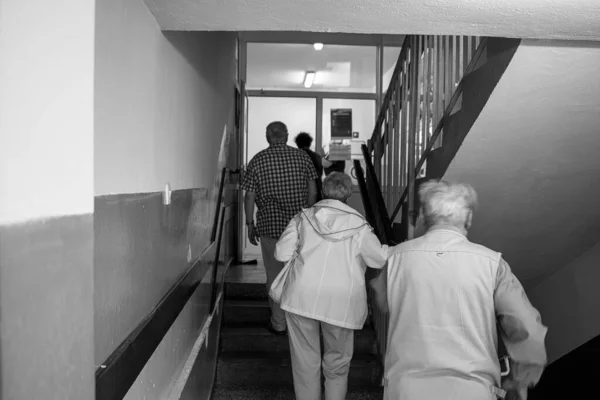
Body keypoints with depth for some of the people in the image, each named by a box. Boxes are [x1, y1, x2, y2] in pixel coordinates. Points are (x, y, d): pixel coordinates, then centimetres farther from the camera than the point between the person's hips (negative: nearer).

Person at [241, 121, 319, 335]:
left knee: (275, 275, 9)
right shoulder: (302, 156, 0)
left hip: (270, 225, -2)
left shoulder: (257, 160, -3)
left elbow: (250, 197, -3)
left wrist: (250, 225, 6)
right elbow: (312, 191, 3)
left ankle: (279, 323, 18)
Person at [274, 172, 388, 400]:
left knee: (305, 362, 14)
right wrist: (391, 250, 26)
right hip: (341, 303, 0)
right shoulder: (358, 226, -3)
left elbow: (281, 253, 0)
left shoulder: (304, 218, 1)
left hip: (302, 297, 1)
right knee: (337, 363, 19)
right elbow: (379, 260, 5)